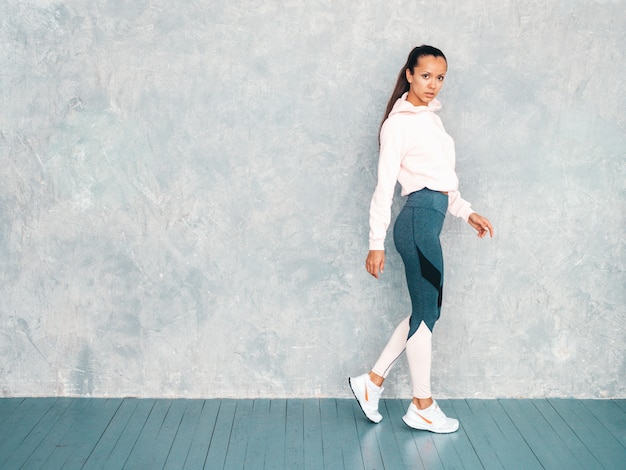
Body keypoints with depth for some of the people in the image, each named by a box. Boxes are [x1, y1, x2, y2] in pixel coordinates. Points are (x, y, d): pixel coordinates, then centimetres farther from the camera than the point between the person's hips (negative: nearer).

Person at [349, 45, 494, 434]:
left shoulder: (431, 118, 18)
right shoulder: (399, 123, -8)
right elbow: (385, 186, -12)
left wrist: (467, 212, 17)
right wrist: (376, 244, -13)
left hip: (430, 218, 9)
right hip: (419, 217, -9)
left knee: (427, 310, 13)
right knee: (427, 310, 0)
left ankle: (373, 381, 22)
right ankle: (422, 407, 14)